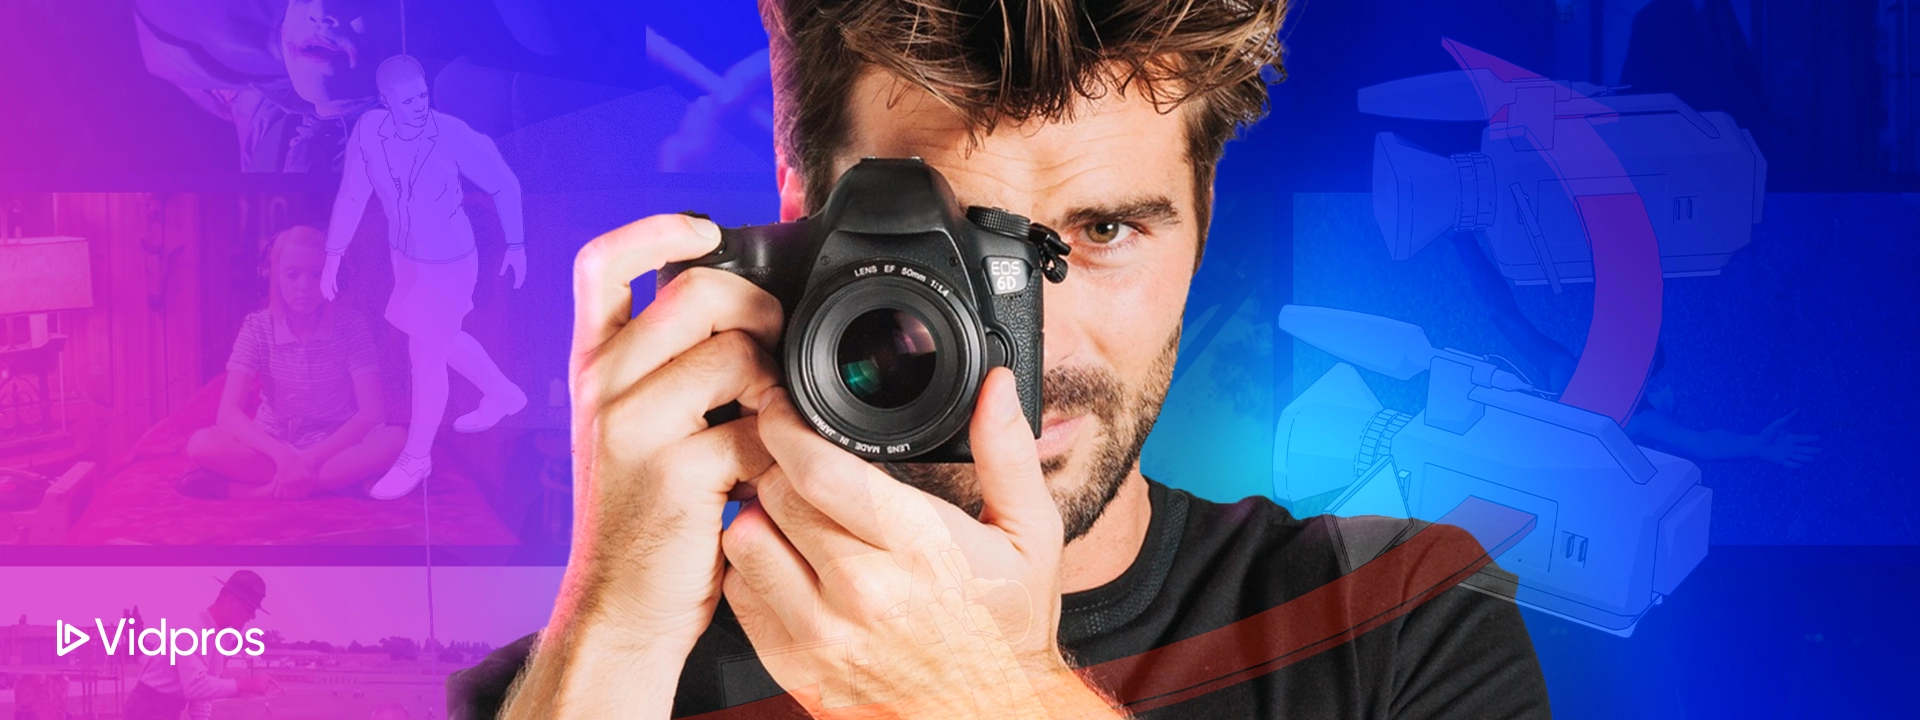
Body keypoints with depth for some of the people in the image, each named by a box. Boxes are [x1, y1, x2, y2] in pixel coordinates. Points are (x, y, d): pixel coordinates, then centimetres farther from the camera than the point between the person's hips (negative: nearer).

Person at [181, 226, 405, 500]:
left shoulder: (351, 327, -9)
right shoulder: (257, 328, -8)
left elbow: (371, 412, -17)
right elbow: (228, 413, -17)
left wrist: (311, 458, -29)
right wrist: (283, 455, -34)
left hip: (335, 446, 0)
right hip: (273, 448, 0)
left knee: (396, 440, -33)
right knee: (201, 444, -27)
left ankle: (246, 489, -30)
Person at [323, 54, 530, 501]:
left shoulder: (454, 136, -27)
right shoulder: (368, 131, -17)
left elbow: (505, 185, -13)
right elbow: (352, 195, -6)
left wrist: (516, 244, -7)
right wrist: (334, 255, -8)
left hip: (447, 262, -6)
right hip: (405, 255, 6)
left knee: (426, 357, 6)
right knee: (442, 340, 26)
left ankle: (416, 458, 26)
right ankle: (502, 395, 52)